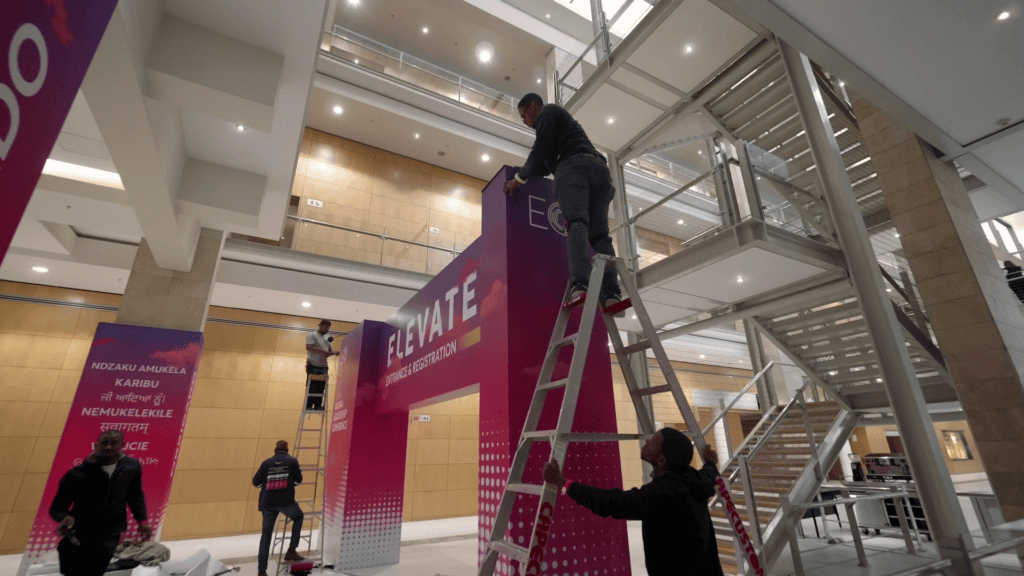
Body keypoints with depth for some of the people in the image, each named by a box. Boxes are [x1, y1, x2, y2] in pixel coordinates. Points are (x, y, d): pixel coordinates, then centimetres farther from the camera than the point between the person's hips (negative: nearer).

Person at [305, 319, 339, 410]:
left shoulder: (327, 338, 21)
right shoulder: (312, 335, 1)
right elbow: (308, 347, -13)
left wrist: (334, 353, -2)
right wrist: (322, 351, -23)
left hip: (323, 366, 6)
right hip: (313, 365, -6)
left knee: (321, 387, 1)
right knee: (311, 387, -4)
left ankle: (318, 405, 5)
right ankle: (308, 405, 2)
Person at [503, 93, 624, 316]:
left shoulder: (548, 111, 16)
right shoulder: (564, 119, 44)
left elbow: (541, 149, 2)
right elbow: (547, 163, 41)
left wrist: (520, 178, 8)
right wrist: (524, 176, 40)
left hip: (573, 166, -8)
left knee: (576, 221, -26)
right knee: (599, 233, -7)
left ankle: (580, 284, -45)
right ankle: (611, 293, -23)